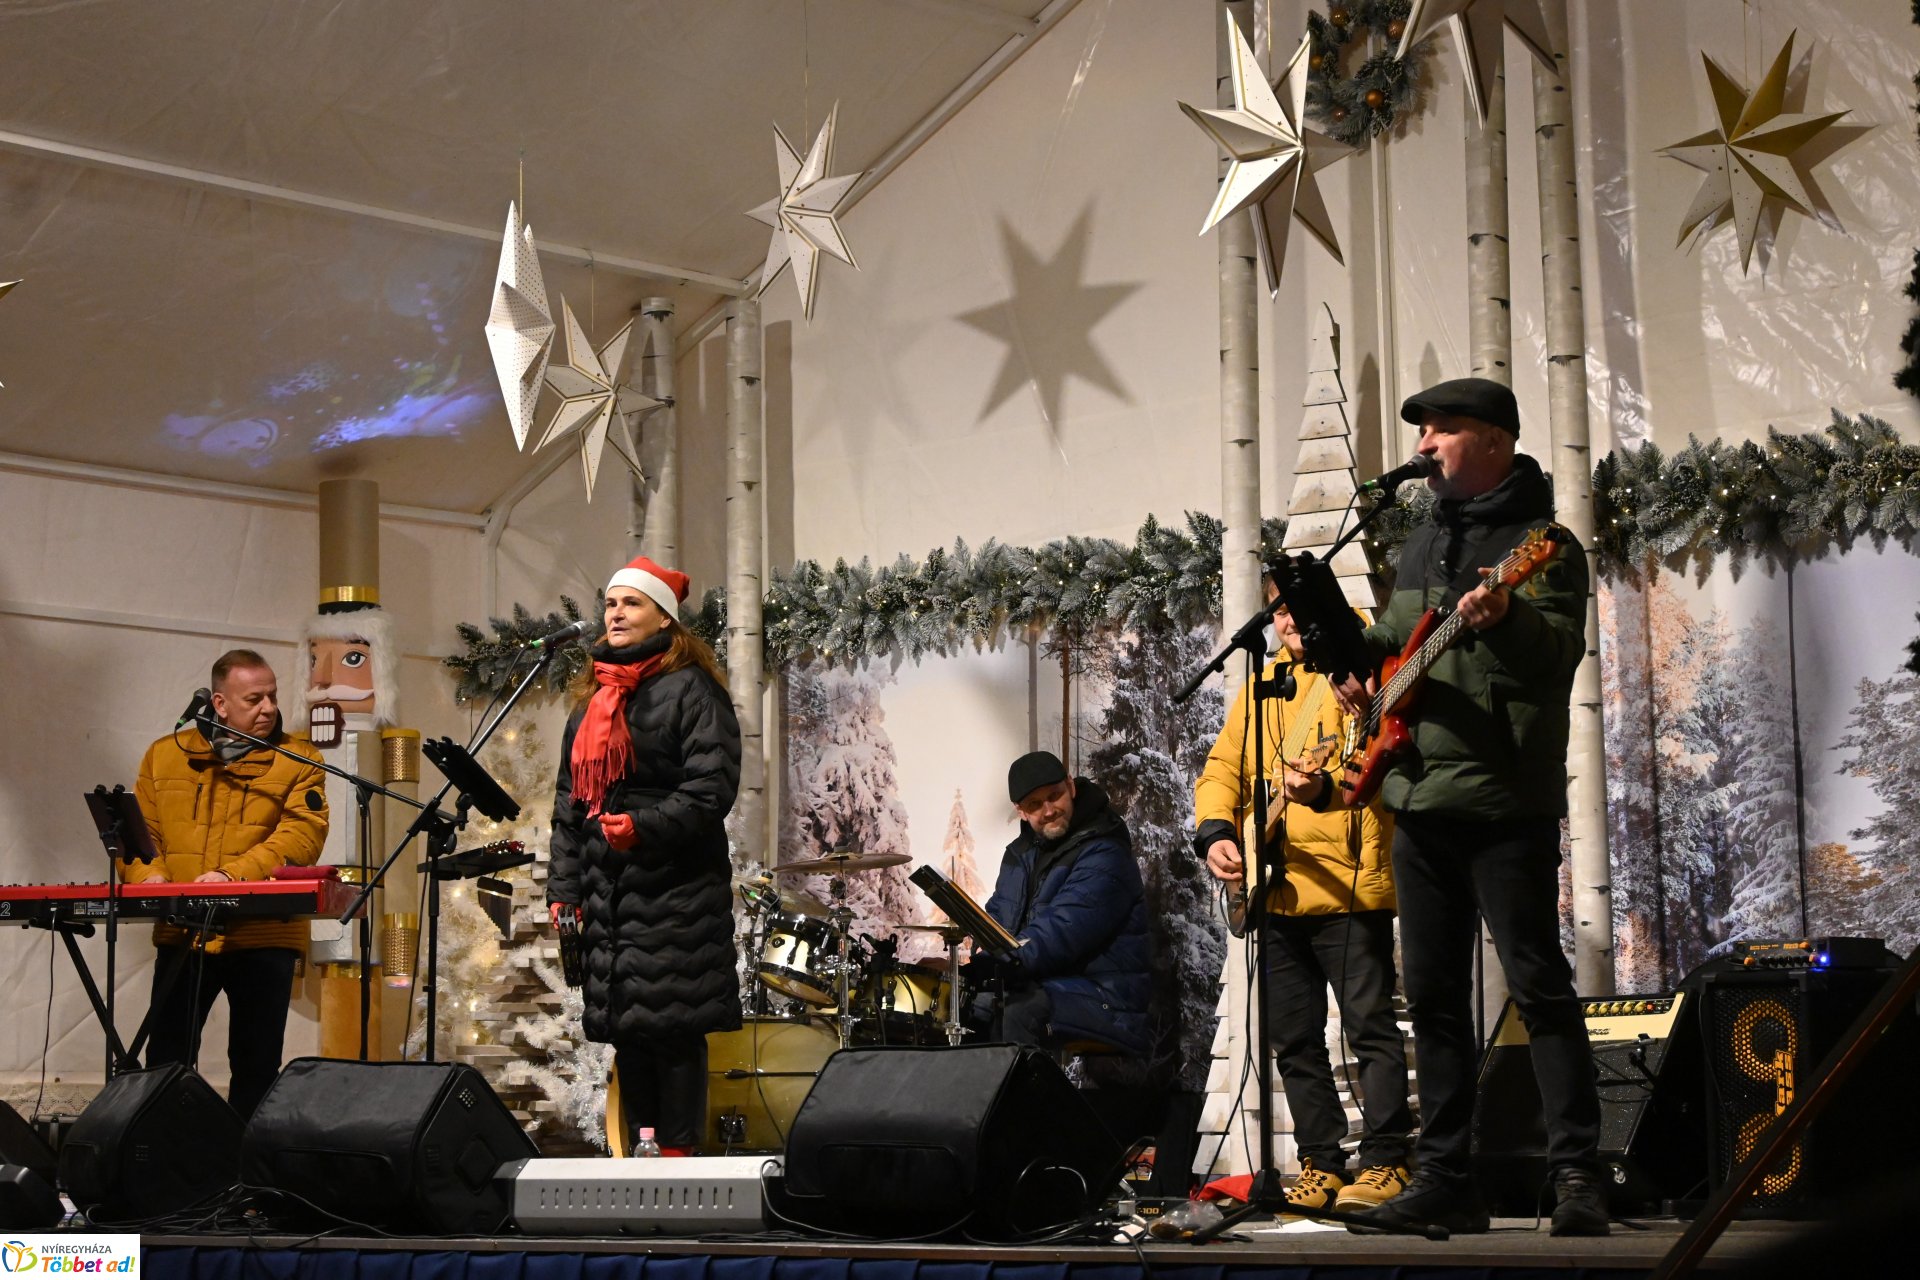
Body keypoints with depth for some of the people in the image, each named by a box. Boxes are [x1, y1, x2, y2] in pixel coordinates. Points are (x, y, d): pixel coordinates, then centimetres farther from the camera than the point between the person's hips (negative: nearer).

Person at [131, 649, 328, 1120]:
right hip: (181, 935, 2)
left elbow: (300, 836, -13)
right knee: (166, 1063, 6)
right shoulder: (165, 755, 10)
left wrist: (233, 875, -26)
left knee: (256, 1067, 5)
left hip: (263, 936, -2)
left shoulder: (297, 761, 1)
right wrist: (148, 877, -14)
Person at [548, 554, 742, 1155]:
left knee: (672, 1028, -7)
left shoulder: (690, 690, -3)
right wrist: (564, 890, 13)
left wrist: (645, 826, -25)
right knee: (624, 1034, 8)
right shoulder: (592, 700, 19)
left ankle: (678, 1157, -2)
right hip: (607, 897, 7)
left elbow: (711, 789, -13)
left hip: (674, 897, -7)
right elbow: (569, 801, 20)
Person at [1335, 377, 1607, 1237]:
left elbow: (1562, 651, -19)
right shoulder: (1421, 546, 19)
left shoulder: (1539, 541, -5)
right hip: (1419, 797, 8)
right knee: (1432, 994, 9)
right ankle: (1447, 1177, 15)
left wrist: (1504, 620, -38)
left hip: (1505, 802, -8)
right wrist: (1359, 665, 9)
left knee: (1538, 983, -8)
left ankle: (1577, 1176, -4)